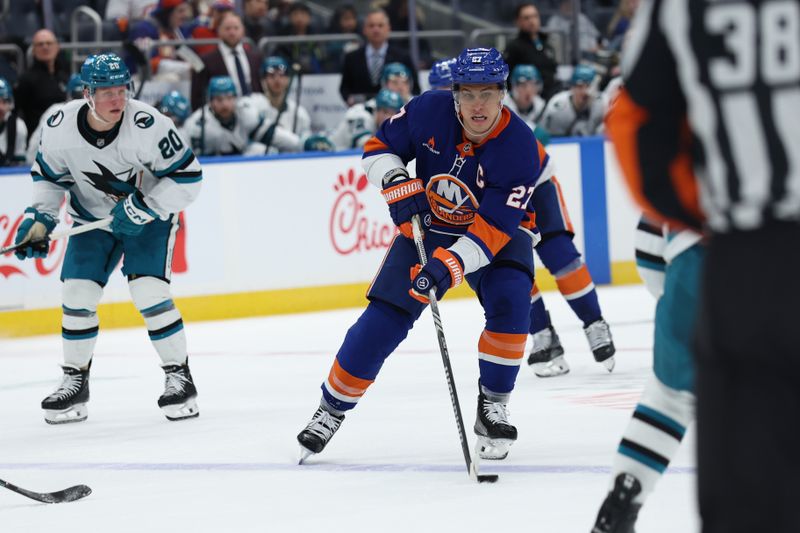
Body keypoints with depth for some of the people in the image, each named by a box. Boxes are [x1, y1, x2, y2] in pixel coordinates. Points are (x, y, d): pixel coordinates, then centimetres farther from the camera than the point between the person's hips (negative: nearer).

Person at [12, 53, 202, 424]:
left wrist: (143, 208, -27)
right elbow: (49, 176, 2)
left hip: (150, 216, -4)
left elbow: (188, 177, -23)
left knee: (149, 292, -18)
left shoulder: (148, 125, -30)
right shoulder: (60, 127, -18)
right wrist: (40, 218, -9)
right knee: (77, 293, -5)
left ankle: (179, 377, -3)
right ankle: (75, 381, 12)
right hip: (93, 217, 4)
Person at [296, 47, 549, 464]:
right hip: (427, 223, 2)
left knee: (510, 301, -28)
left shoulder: (519, 147, -30)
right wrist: (396, 183, -24)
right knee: (383, 319, -7)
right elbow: (379, 146, -5)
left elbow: (493, 230, -32)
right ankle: (331, 409, 10)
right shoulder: (429, 111, -22)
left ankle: (492, 406, -9)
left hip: (497, 229, -2)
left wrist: (449, 266, -45)